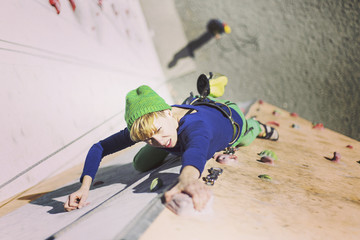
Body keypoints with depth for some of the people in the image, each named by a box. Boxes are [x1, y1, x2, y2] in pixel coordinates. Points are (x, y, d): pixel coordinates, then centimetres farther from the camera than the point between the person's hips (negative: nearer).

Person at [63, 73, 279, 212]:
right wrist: (84, 188, -45)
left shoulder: (194, 126, -53)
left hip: (230, 117, -3)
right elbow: (98, 149, -28)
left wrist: (188, 178, -101)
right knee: (142, 165, 16)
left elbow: (195, 151, -77)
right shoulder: (147, 125, -37)